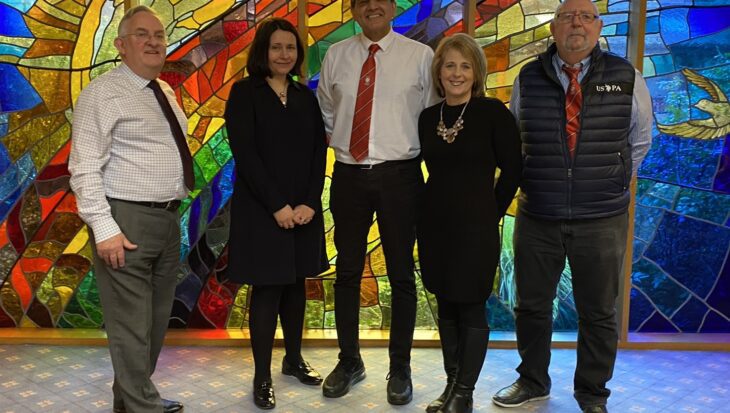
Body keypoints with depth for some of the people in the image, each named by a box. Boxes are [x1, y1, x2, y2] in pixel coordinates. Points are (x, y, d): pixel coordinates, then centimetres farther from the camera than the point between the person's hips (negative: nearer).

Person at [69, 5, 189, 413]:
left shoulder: (165, 92, 14)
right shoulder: (104, 93, -10)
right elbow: (85, 168, -16)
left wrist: (176, 208, 15)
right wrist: (105, 229, -23)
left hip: (168, 218, 9)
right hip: (127, 222, -9)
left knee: (157, 319, 17)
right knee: (132, 325, -4)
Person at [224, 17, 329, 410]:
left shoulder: (306, 96, 10)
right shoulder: (244, 92, -4)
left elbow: (319, 154, 6)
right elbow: (245, 154, -11)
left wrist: (310, 203, -8)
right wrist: (277, 205, -16)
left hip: (304, 208, 5)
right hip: (261, 209, -4)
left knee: (295, 284, 12)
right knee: (267, 289, -1)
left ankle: (294, 359, 29)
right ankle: (262, 377, 10)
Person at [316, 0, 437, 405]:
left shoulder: (420, 55, -3)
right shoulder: (335, 55, 6)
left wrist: (422, 156, -2)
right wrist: (341, 141, 8)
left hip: (399, 175, -2)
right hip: (348, 174, 3)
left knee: (401, 273, 6)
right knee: (347, 272, 10)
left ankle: (400, 368, 21)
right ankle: (349, 361, 27)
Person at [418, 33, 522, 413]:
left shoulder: (493, 112, -8)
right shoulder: (428, 117, 5)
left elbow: (512, 168, -3)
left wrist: (491, 212, 0)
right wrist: (439, 205, 9)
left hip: (475, 225, -5)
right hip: (434, 224, 5)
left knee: (471, 309, 4)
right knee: (446, 307, 13)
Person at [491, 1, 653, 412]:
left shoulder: (627, 78, -2)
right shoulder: (527, 79, 0)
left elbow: (639, 140, 11)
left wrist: (613, 183, 13)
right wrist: (532, 183, 10)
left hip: (602, 221, -1)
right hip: (536, 217, 1)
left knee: (599, 314, 11)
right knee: (532, 306, 13)